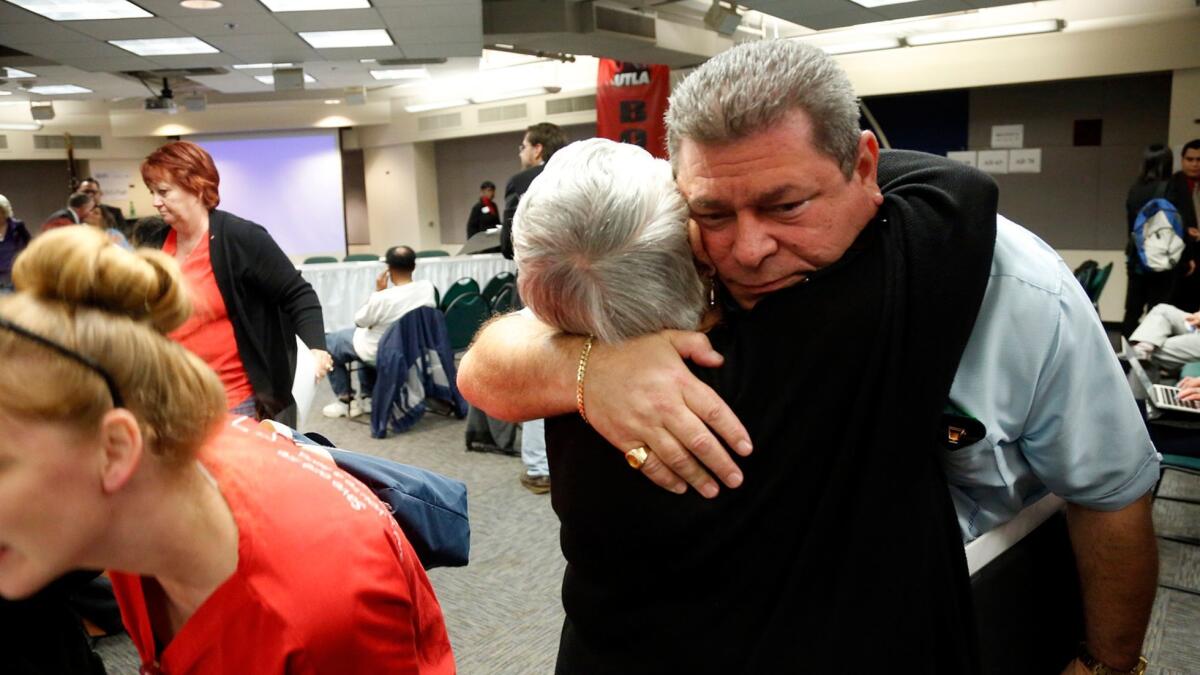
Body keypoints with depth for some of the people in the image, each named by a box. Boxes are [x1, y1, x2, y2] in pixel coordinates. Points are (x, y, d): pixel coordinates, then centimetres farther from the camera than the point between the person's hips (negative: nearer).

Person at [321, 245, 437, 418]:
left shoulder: (382, 298, -32)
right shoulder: (428, 288, -16)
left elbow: (360, 321, -12)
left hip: (380, 353, -6)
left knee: (328, 343, 15)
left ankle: (345, 400, 19)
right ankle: (367, 398, 32)